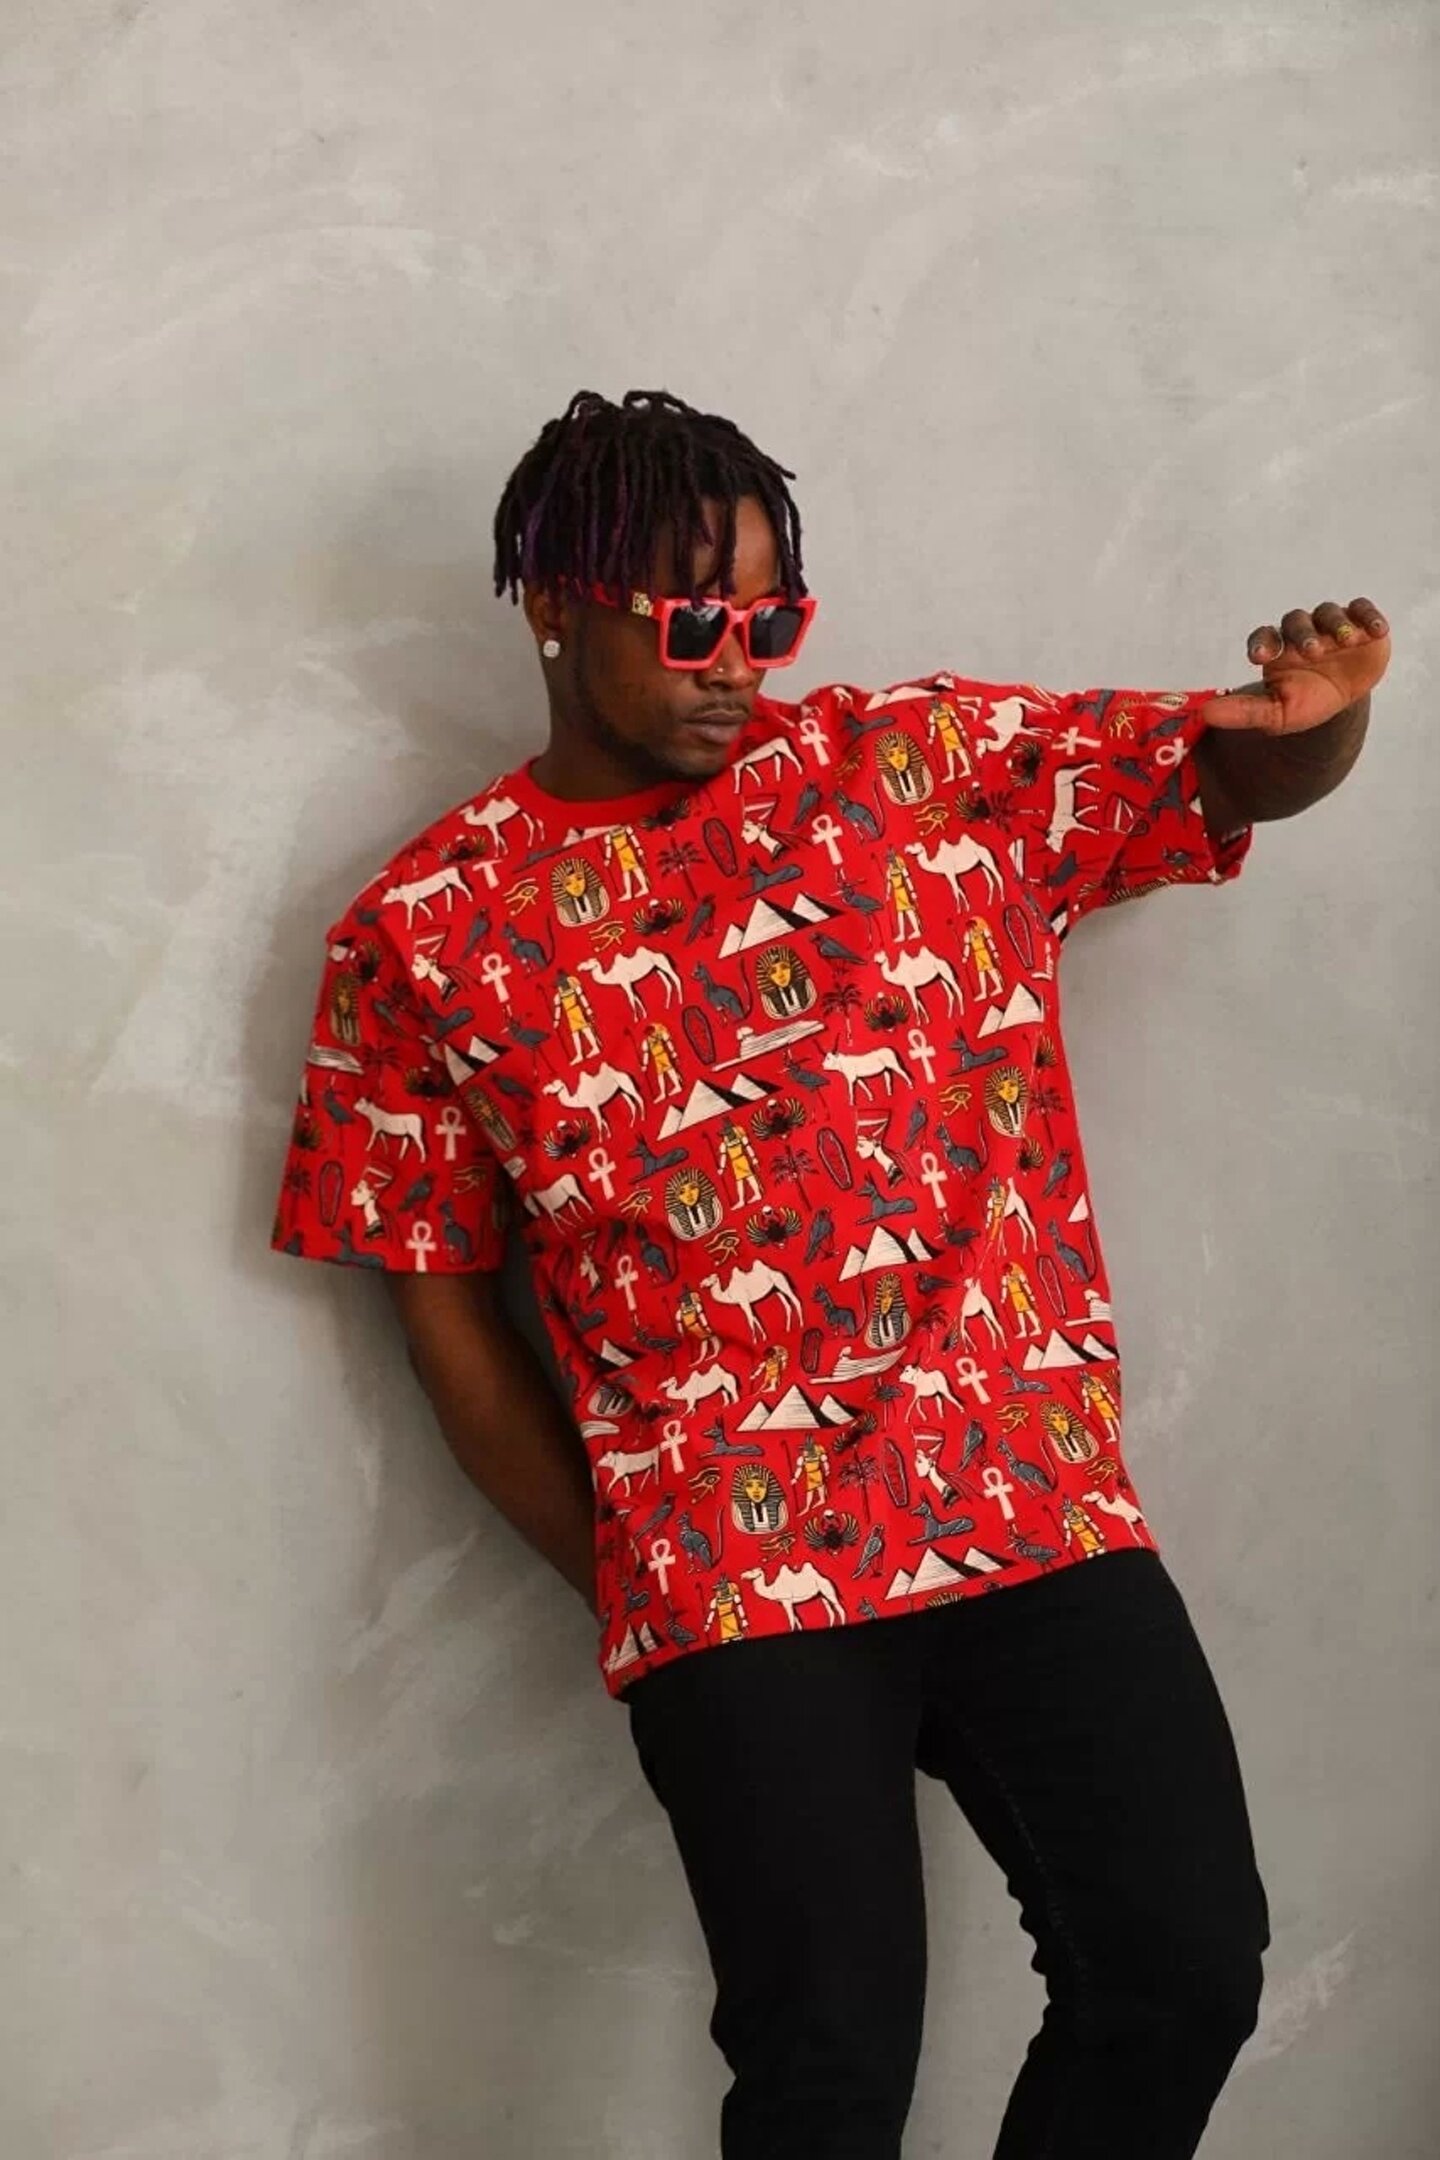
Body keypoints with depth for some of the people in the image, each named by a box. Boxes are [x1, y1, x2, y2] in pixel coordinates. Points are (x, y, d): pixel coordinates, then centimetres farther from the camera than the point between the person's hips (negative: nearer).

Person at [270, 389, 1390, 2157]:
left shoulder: (938, 763, 6)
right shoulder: (424, 933, 2)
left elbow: (1243, 772, 8)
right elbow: (440, 1296, 5)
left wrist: (1322, 714, -17)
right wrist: (616, 1580, 3)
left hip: (1039, 1504, 3)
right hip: (731, 1568, -2)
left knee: (1185, 1970, 0)